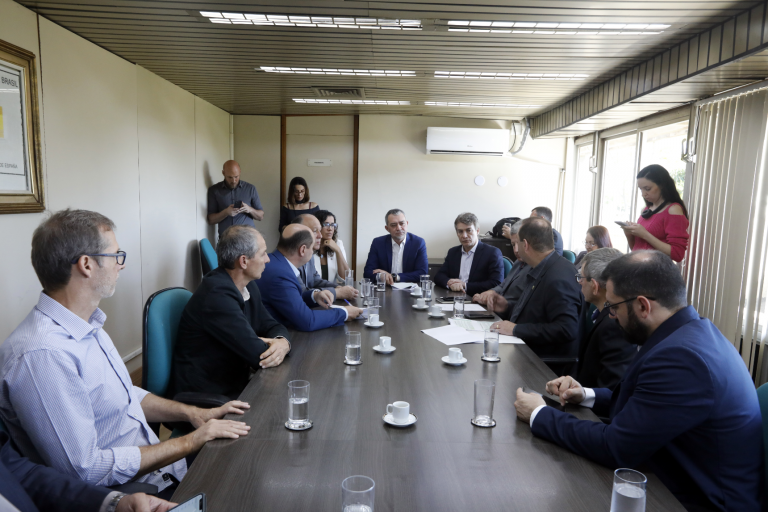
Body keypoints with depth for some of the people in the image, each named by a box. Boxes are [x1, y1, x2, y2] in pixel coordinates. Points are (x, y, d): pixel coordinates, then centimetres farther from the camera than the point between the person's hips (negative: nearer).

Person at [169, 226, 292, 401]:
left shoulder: (249, 287, 4)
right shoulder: (217, 295, -24)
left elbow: (271, 325, 9)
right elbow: (259, 355, -26)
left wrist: (282, 342, -14)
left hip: (234, 384, 8)